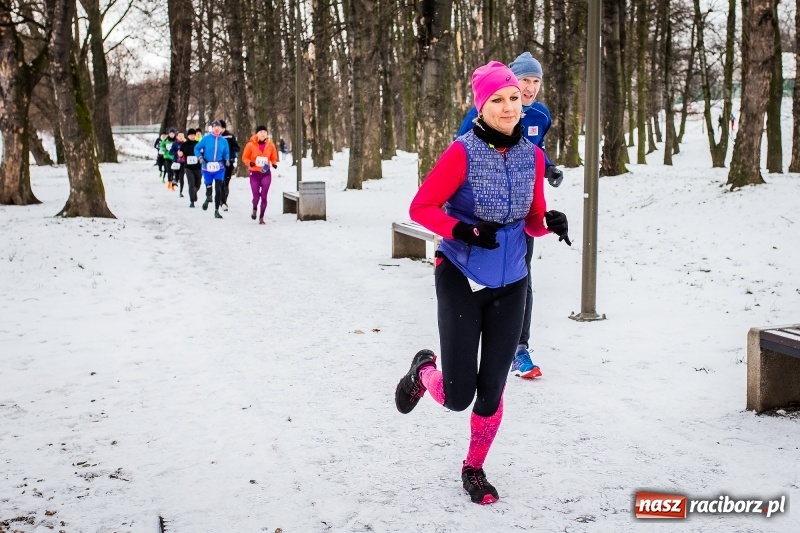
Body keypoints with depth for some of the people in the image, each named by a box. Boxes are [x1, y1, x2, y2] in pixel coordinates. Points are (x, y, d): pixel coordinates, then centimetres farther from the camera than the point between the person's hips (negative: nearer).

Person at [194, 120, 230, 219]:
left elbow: (226, 153, 13)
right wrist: (200, 157, -9)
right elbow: (197, 148, 4)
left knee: (218, 190, -6)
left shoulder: (223, 141, 2)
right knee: (208, 188, 5)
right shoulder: (206, 139, -3)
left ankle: (216, 211, 2)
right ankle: (208, 199, 40)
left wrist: (227, 160, -5)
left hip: (219, 168, 1)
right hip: (207, 167, -1)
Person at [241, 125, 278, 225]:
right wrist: (250, 163, -19)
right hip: (254, 174, -1)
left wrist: (274, 164, -6)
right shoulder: (251, 145, -8)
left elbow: (273, 158, 13)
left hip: (266, 174, 1)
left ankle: (261, 217, 6)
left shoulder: (270, 145, 0)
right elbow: (245, 157, 0)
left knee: (264, 196, -5)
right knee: (256, 196, 0)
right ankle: (254, 209, 36)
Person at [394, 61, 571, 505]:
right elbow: (421, 207, -10)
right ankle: (424, 370, 32)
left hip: (510, 285, 4)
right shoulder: (462, 152, -14)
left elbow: (532, 221, 9)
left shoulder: (532, 155, 0)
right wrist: (464, 232, -24)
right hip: (461, 281, -4)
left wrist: (550, 223, -13)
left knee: (492, 391, 7)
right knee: (458, 397, -3)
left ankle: (474, 469, 31)